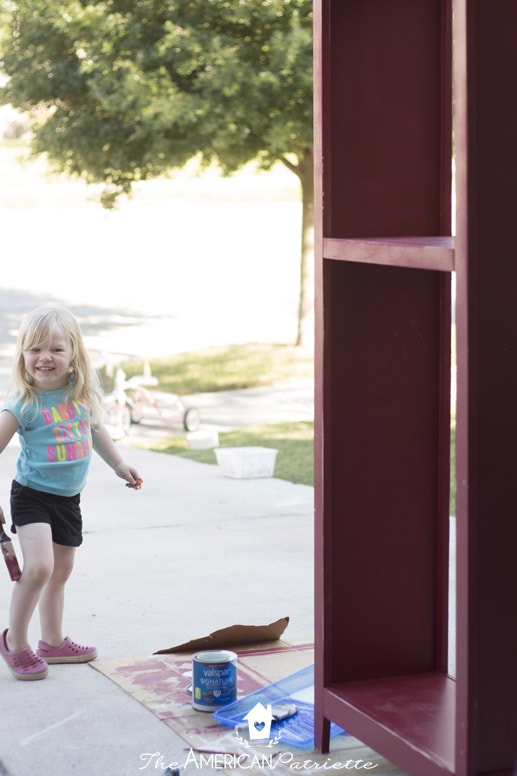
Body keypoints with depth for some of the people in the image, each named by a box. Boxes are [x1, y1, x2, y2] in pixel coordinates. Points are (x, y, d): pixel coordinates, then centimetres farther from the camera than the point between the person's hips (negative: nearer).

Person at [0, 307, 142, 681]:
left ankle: (53, 641, 32)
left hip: (69, 498, 6)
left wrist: (119, 464, 22)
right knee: (39, 566, -21)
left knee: (61, 571, 16)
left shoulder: (84, 392, -2)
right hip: (32, 494, -6)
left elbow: (95, 429, 18)